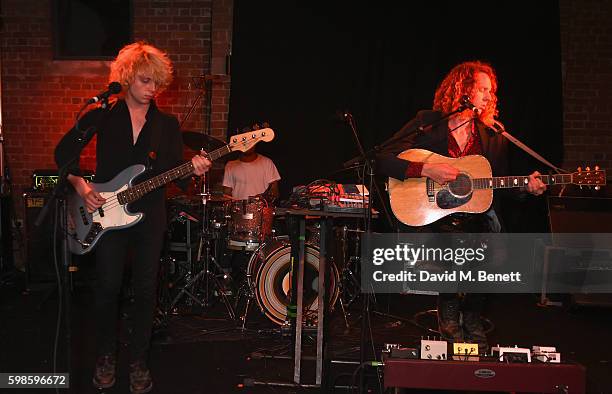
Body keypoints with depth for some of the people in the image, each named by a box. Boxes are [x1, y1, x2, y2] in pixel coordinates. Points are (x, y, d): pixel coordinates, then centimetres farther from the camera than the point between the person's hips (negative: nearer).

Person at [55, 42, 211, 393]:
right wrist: (81, 186, -8)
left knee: (146, 290, 4)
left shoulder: (167, 124, 5)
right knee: (108, 287, 2)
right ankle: (107, 356, 26)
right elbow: (63, 152, 4)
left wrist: (194, 169, -21)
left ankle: (139, 361, 20)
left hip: (150, 216, 1)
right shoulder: (102, 116, 1)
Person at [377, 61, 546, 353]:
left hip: (474, 218, 4)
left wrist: (526, 188, -5)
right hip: (426, 217, -3)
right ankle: (449, 316, 1)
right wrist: (426, 169, -20)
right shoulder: (427, 125, -1)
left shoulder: (493, 137, 12)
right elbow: (384, 161, -10)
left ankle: (471, 321, 3)